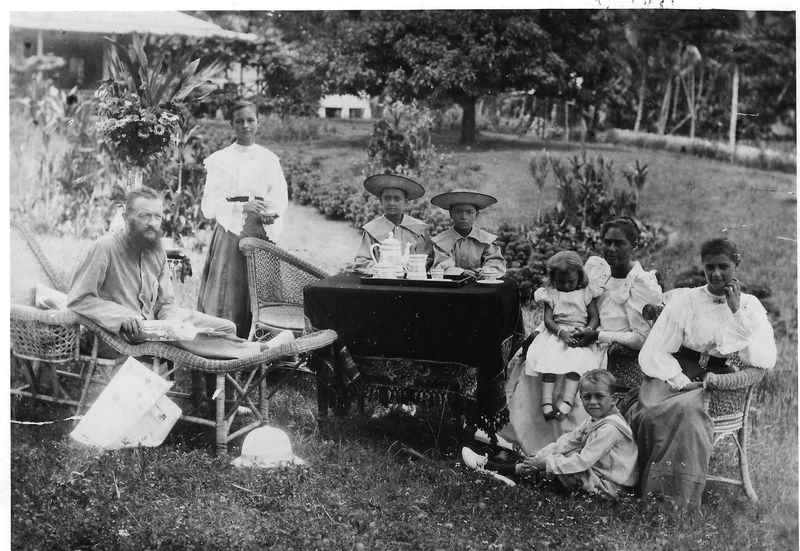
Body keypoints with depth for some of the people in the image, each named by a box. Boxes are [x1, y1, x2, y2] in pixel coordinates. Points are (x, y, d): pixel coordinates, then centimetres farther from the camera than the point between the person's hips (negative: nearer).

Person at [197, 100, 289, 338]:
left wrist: (271, 213, -12)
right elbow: (209, 206, -5)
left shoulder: (269, 159, 11)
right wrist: (243, 207, -19)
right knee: (230, 298, -5)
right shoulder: (220, 160, 1)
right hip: (231, 235, -3)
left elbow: (281, 200, 11)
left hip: (262, 236, 3)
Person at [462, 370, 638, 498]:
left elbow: (583, 461, -27)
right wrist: (540, 456, -4)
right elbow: (570, 440, 6)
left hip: (609, 486, -9)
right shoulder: (595, 420, 7)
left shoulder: (610, 428, -24)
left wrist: (546, 463, -23)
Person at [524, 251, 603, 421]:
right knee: (549, 358, -27)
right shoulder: (551, 294, 9)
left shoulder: (585, 293, 10)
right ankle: (546, 402, -31)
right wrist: (561, 333, -19)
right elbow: (548, 319, 0)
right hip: (556, 333, 1)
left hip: (579, 334, 0)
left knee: (577, 359, -30)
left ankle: (566, 401, -38)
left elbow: (595, 318, 6)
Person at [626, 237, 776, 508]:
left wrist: (738, 313, -9)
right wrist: (682, 382, -15)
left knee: (688, 410, -33)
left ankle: (681, 502, -24)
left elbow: (767, 360, -6)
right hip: (677, 377, 0)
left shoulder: (750, 306, 10)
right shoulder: (685, 301, 6)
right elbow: (653, 354, -1)